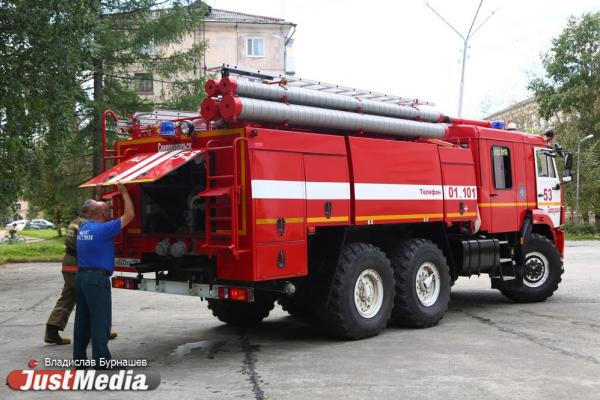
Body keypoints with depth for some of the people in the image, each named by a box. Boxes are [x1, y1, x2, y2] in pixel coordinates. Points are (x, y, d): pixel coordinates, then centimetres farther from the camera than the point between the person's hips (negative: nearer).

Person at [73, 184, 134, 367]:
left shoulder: (84, 228, 11)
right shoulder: (103, 229, -14)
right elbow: (129, 215, -12)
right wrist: (123, 191, -3)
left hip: (81, 276, 9)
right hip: (97, 279, -9)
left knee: (82, 319, 14)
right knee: (101, 321, -5)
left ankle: (79, 358, 21)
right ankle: (101, 360, -4)